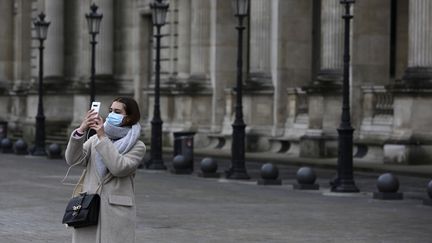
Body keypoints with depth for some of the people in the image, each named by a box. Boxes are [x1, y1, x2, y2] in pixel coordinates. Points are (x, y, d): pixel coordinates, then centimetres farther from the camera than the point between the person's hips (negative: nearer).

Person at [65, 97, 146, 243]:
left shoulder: (137, 147, 2)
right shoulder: (95, 139, 14)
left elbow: (119, 168, -16)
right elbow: (73, 159, 0)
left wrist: (103, 138, -13)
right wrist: (81, 131, -13)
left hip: (116, 211, -4)